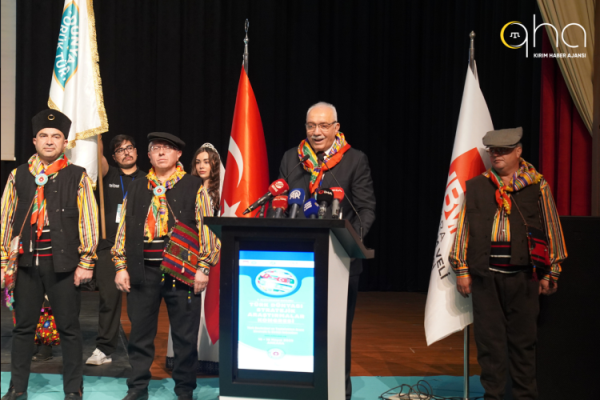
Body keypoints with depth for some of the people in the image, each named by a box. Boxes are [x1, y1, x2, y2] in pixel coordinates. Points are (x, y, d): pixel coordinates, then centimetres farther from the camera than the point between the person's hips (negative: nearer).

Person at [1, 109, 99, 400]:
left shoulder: (77, 177, 1)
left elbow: (88, 221, -2)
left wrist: (85, 263, -6)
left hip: (64, 263, -2)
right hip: (27, 262, 2)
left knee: (68, 328, 4)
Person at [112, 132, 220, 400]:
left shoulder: (194, 187, 2)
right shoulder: (136, 189, 12)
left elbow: (206, 228, -1)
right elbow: (124, 228, 12)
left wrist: (203, 267, -7)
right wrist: (121, 267, 5)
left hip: (182, 271, -2)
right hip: (142, 271, 3)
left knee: (185, 336, 4)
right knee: (140, 334, 9)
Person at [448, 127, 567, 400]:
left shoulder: (537, 186, 5)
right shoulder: (475, 186, 8)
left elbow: (551, 230, 5)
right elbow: (463, 229, 9)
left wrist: (549, 273, 1)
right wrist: (461, 269, 5)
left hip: (522, 275, -1)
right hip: (485, 274, 1)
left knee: (523, 339, 7)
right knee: (489, 339, 5)